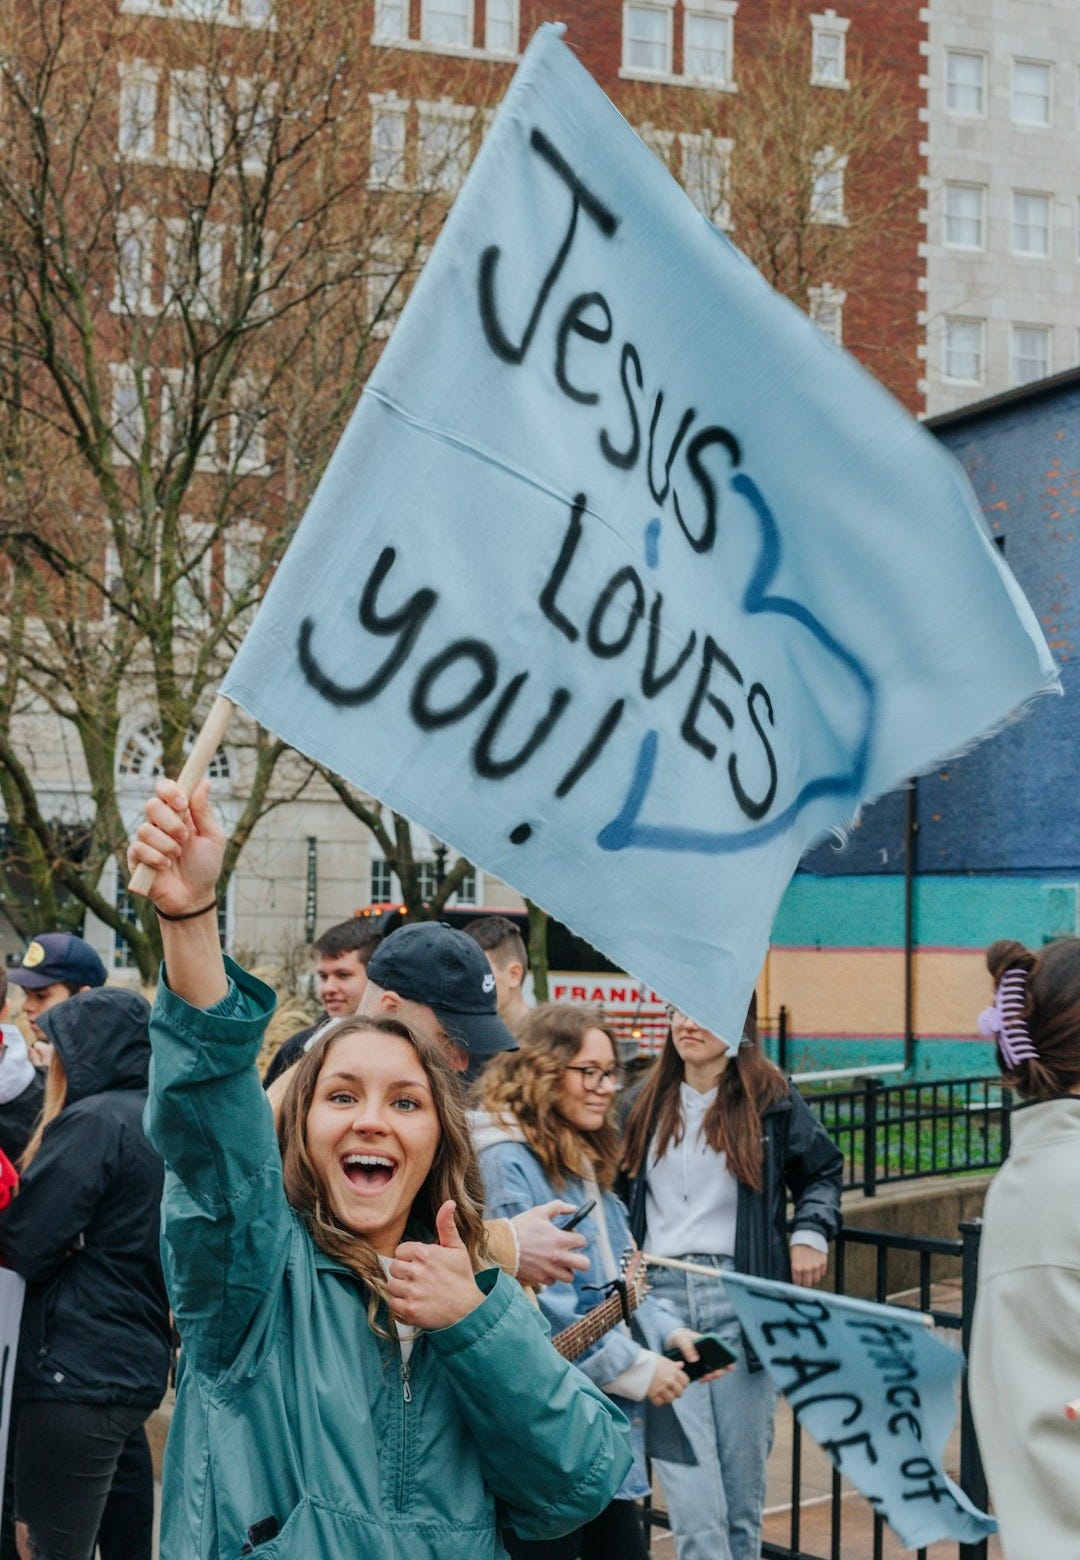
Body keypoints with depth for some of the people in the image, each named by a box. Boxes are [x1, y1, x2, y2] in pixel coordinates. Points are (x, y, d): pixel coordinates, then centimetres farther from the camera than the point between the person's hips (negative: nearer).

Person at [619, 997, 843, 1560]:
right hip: (662, 1296, 1)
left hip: (741, 1301, -1)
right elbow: (621, 1194, 22)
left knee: (742, 1484, 5)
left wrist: (810, 1234, 3)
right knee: (689, 1483, -10)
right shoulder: (644, 1105, 11)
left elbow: (823, 1171, 18)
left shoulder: (771, 1100, 4)